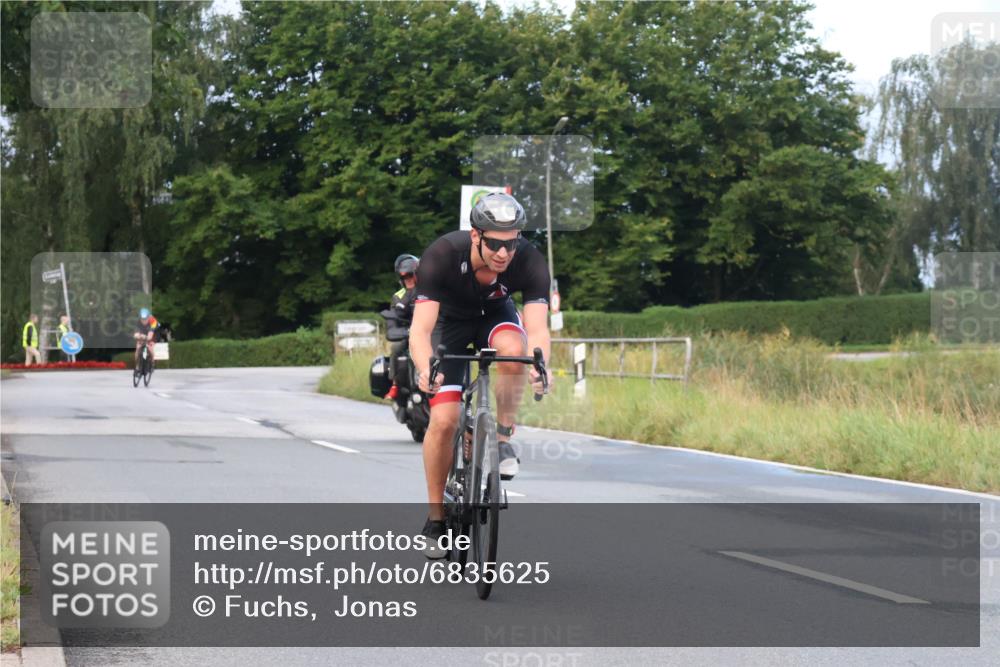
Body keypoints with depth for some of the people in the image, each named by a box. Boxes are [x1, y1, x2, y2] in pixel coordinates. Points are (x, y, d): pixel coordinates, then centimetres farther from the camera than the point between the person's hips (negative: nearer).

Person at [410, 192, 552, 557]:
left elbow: (537, 327, -39)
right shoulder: (441, 255, -36)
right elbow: (420, 329, -41)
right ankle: (435, 518, 1)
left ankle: (503, 438, -13)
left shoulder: (530, 262, -31)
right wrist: (425, 370, -61)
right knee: (444, 420, -15)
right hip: (449, 319, -1)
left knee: (513, 350, -36)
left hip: (494, 313, 1)